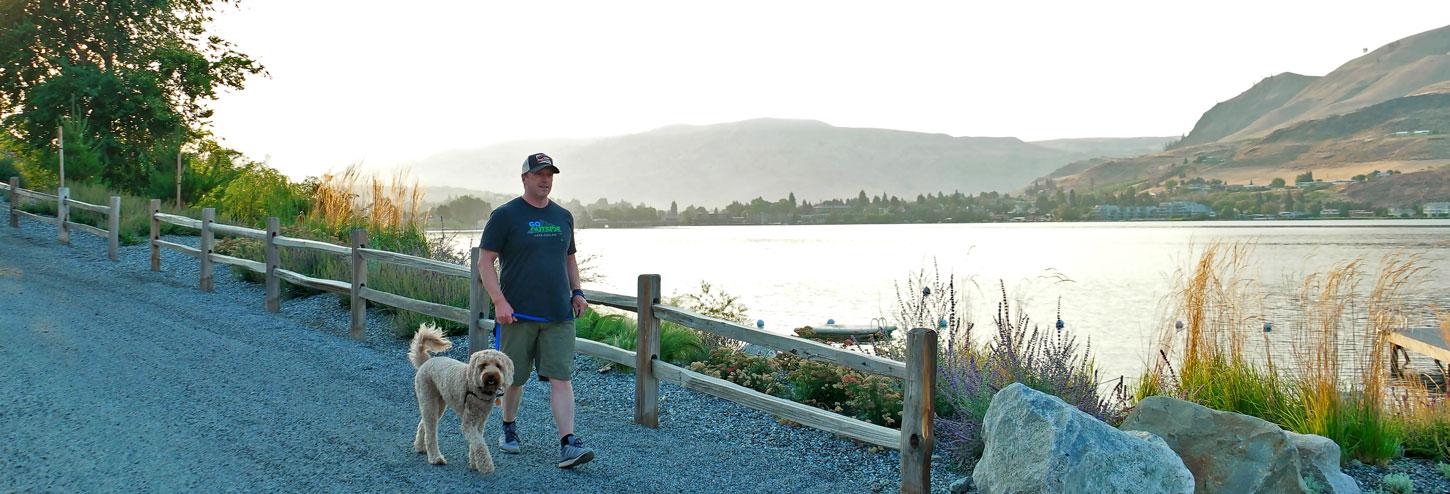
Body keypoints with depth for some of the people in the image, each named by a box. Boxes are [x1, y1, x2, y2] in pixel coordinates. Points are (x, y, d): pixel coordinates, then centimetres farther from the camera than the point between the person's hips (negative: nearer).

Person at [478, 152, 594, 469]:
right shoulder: (505, 215, -2)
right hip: (518, 313, -3)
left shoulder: (563, 217, 14)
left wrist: (577, 292, 9)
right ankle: (508, 428, 33)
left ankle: (568, 444, -11)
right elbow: (485, 262, -5)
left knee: (560, 378, -6)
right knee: (514, 377, 9)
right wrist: (499, 301, -15)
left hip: (559, 315, 3)